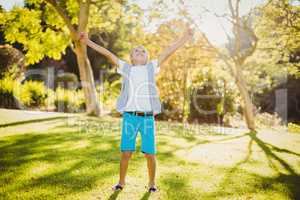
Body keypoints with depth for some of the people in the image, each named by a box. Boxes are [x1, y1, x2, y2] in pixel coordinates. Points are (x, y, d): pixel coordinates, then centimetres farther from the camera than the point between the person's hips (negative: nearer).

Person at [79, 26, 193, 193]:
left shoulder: (151, 67, 11)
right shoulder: (126, 68, 11)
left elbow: (168, 52, 5)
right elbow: (107, 54, 7)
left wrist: (185, 38, 1)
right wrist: (88, 42, 4)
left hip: (148, 117, 0)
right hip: (129, 116, 0)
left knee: (150, 153, 3)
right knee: (126, 152, 2)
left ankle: (152, 183, 23)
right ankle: (121, 182, 22)